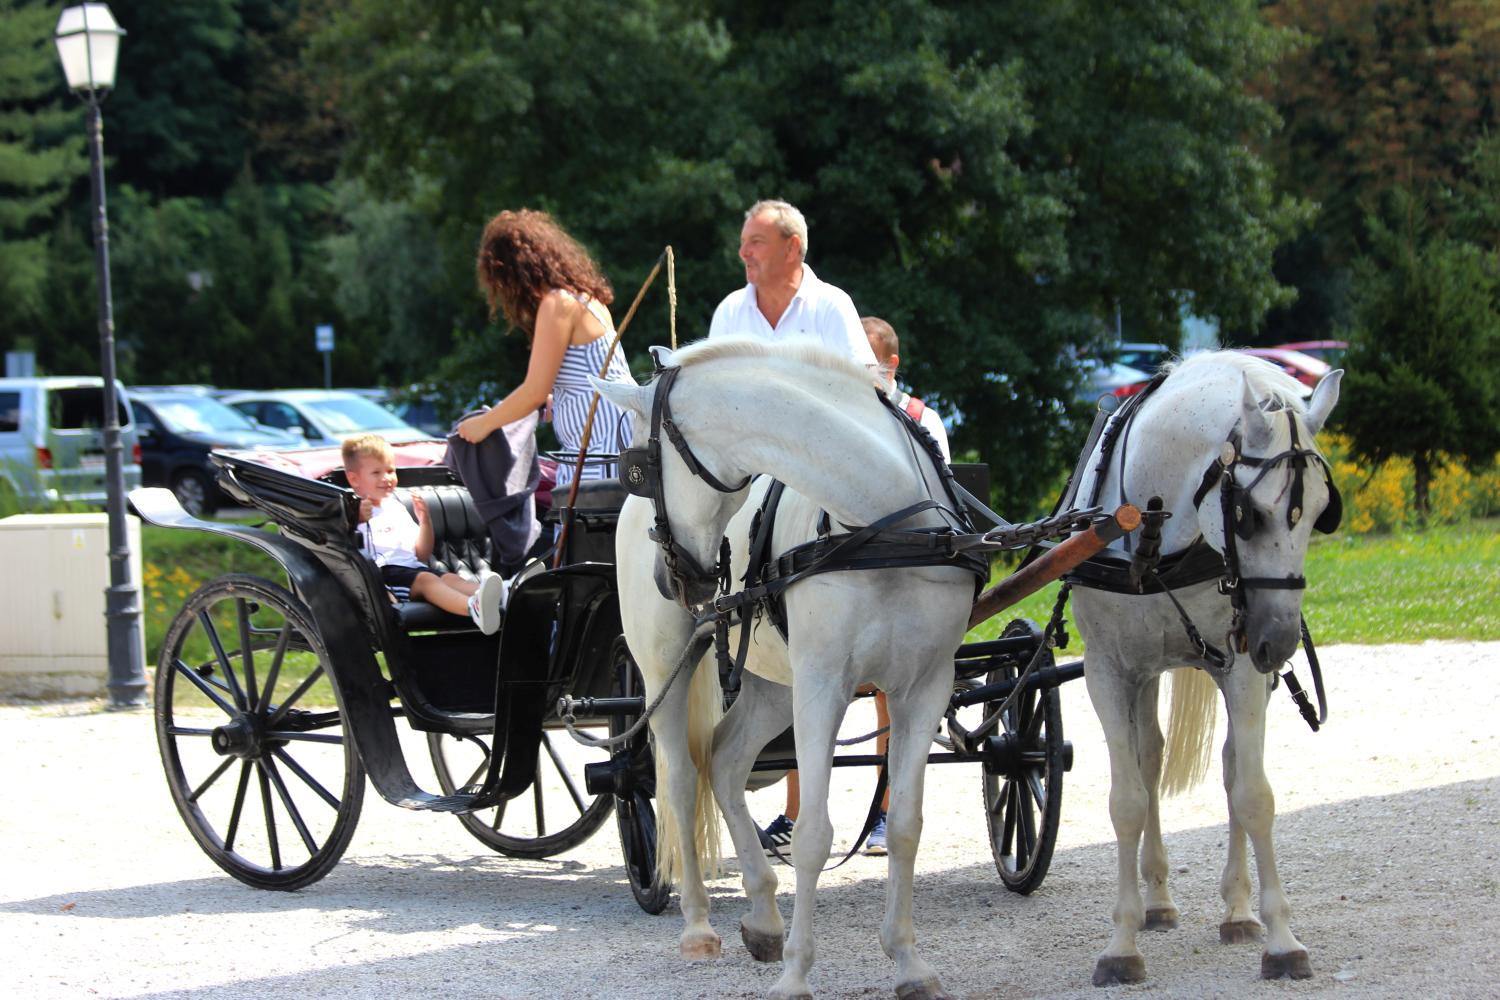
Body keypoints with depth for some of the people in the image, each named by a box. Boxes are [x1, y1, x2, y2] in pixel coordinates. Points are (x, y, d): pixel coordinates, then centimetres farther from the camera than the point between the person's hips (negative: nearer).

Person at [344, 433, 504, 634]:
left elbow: (422, 555, 27)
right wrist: (358, 521, -22)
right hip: (384, 573, -6)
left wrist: (425, 521, 14)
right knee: (426, 579, -32)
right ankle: (474, 607, -61)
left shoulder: (396, 508, 29)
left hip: (413, 568, 6)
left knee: (450, 578, -23)